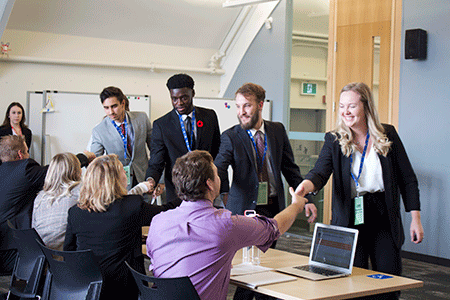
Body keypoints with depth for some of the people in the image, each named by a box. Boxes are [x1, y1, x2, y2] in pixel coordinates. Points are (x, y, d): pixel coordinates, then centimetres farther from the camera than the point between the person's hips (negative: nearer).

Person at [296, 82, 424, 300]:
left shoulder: (388, 135, 2)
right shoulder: (334, 140, 1)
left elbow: (407, 179, 6)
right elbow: (320, 172, -15)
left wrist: (415, 218, 1)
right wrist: (306, 186, -38)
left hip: (384, 219, 1)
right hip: (350, 219, -1)